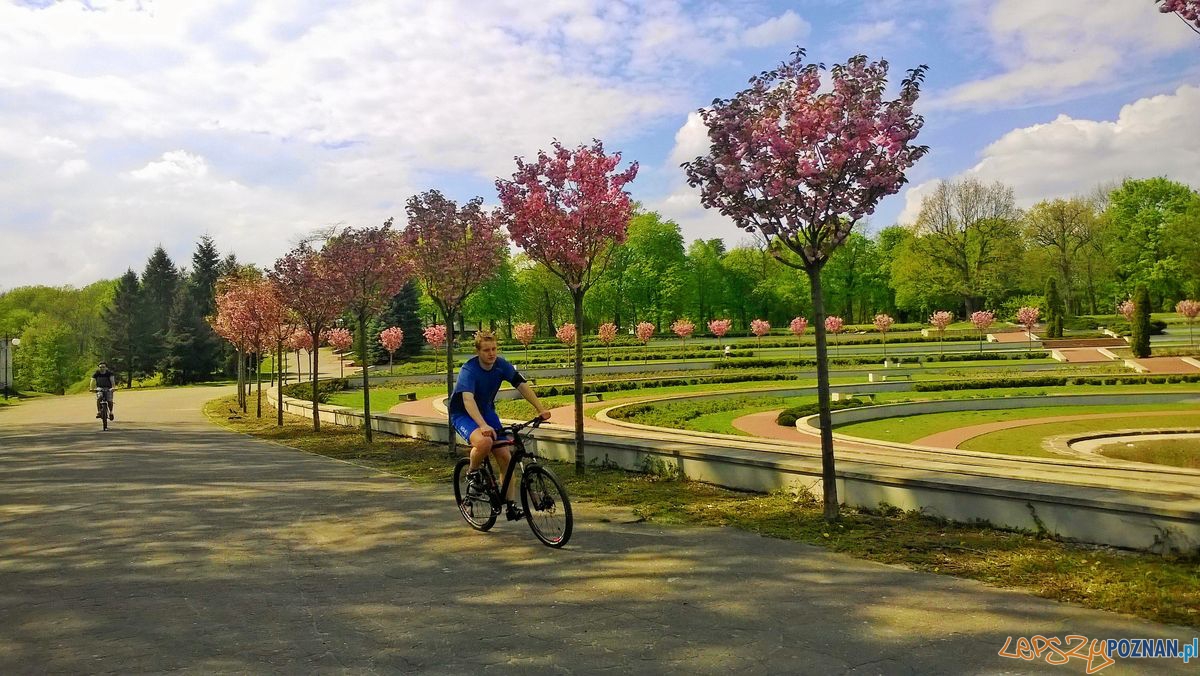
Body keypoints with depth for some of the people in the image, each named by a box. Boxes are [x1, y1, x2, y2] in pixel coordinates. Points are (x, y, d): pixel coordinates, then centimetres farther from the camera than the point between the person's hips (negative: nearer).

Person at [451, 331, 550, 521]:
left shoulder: (501, 365, -11)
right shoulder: (468, 370, -27)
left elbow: (522, 385, -14)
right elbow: (468, 400, -41)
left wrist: (541, 409, -27)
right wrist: (483, 426, -56)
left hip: (487, 411, 6)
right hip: (463, 414, -5)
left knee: (505, 456, -7)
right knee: (485, 442, -36)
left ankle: (510, 505, 3)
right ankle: (472, 473, -5)